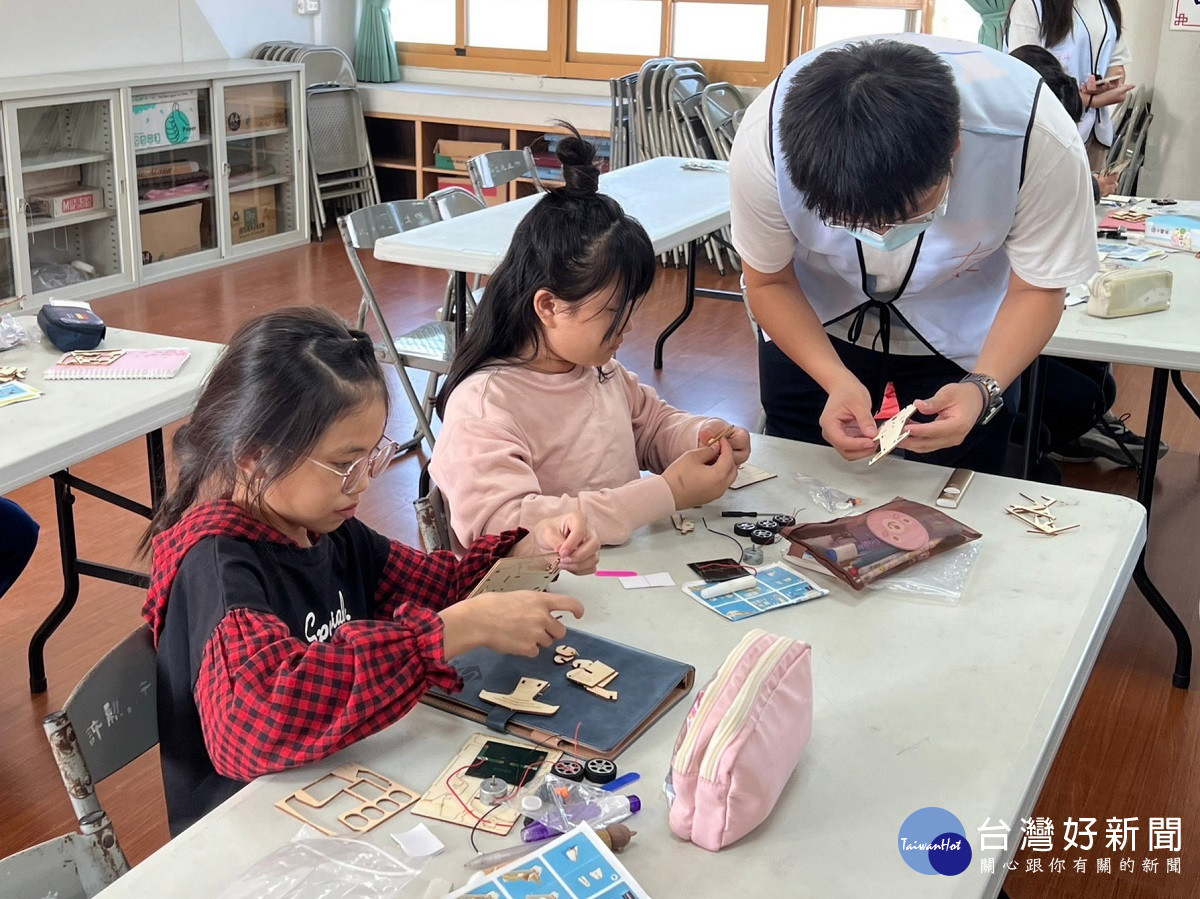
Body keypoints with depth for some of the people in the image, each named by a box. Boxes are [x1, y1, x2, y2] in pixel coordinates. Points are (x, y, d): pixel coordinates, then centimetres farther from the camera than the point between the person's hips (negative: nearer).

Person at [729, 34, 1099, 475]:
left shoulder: (1041, 141, -35)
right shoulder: (764, 139, -34)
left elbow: (1037, 287, -18)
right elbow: (768, 281, -17)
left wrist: (982, 389, -36)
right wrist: (837, 381, -33)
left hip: (962, 331, 0)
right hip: (812, 320, 1)